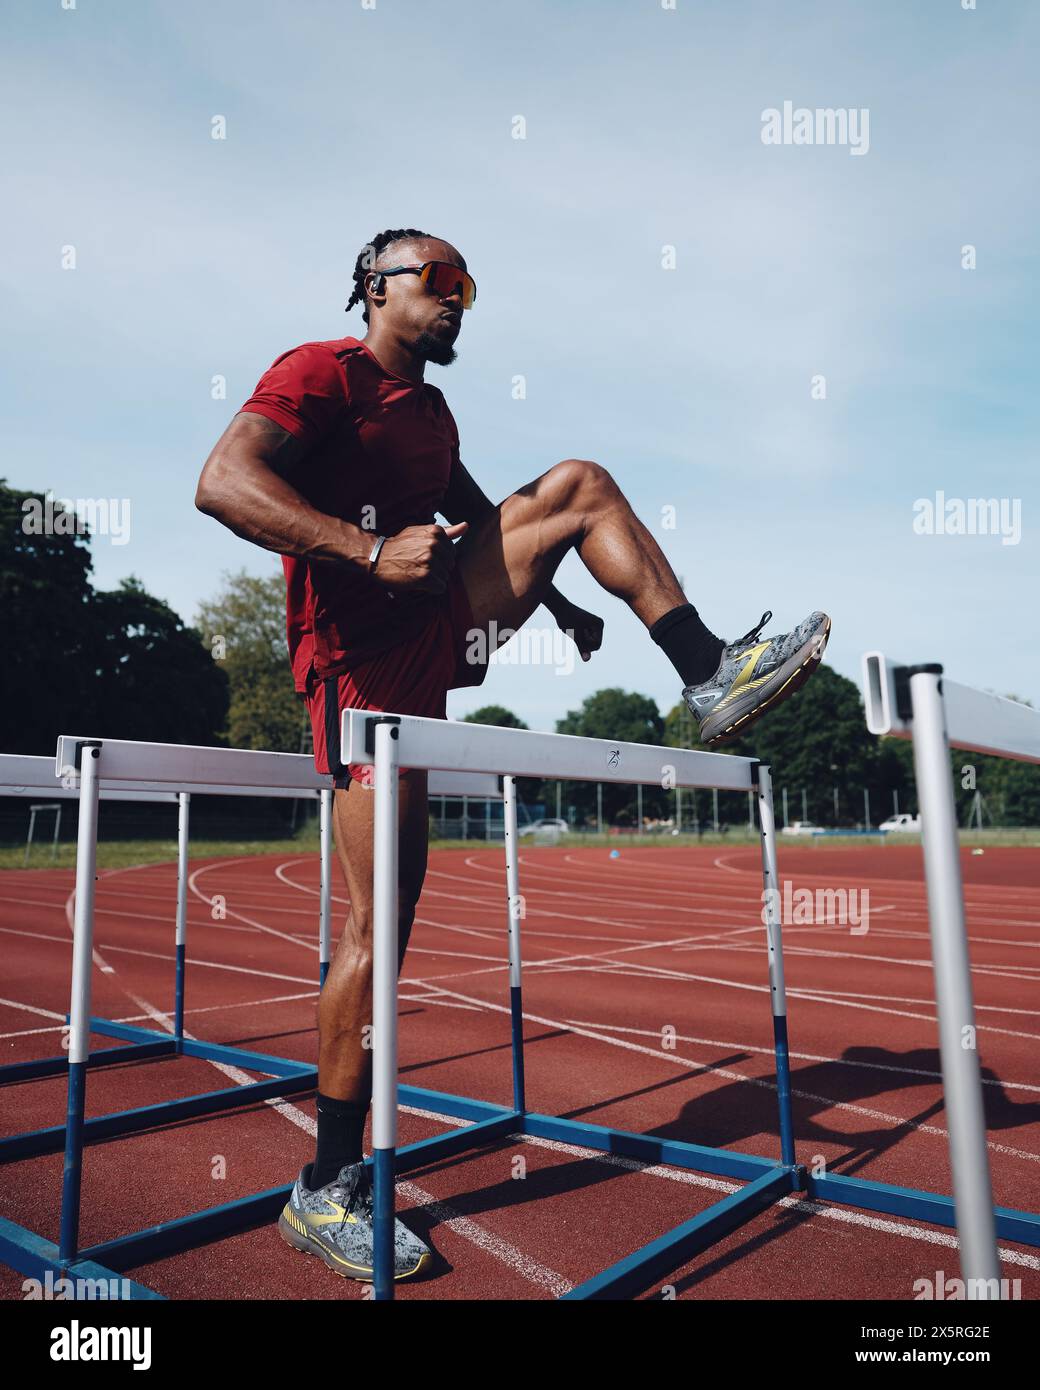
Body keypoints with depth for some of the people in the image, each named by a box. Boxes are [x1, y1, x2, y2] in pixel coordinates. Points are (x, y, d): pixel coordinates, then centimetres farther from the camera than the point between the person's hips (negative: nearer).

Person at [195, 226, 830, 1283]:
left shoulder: (431, 414, 21)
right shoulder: (324, 373, -4)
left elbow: (473, 515, 34)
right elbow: (222, 481, -20)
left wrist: (558, 602, 26)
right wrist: (371, 549, -31)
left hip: (439, 623, 8)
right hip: (367, 651, -8)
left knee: (579, 483, 8)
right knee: (378, 923, -10)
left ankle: (710, 677, -2)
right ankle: (326, 1192, 7)